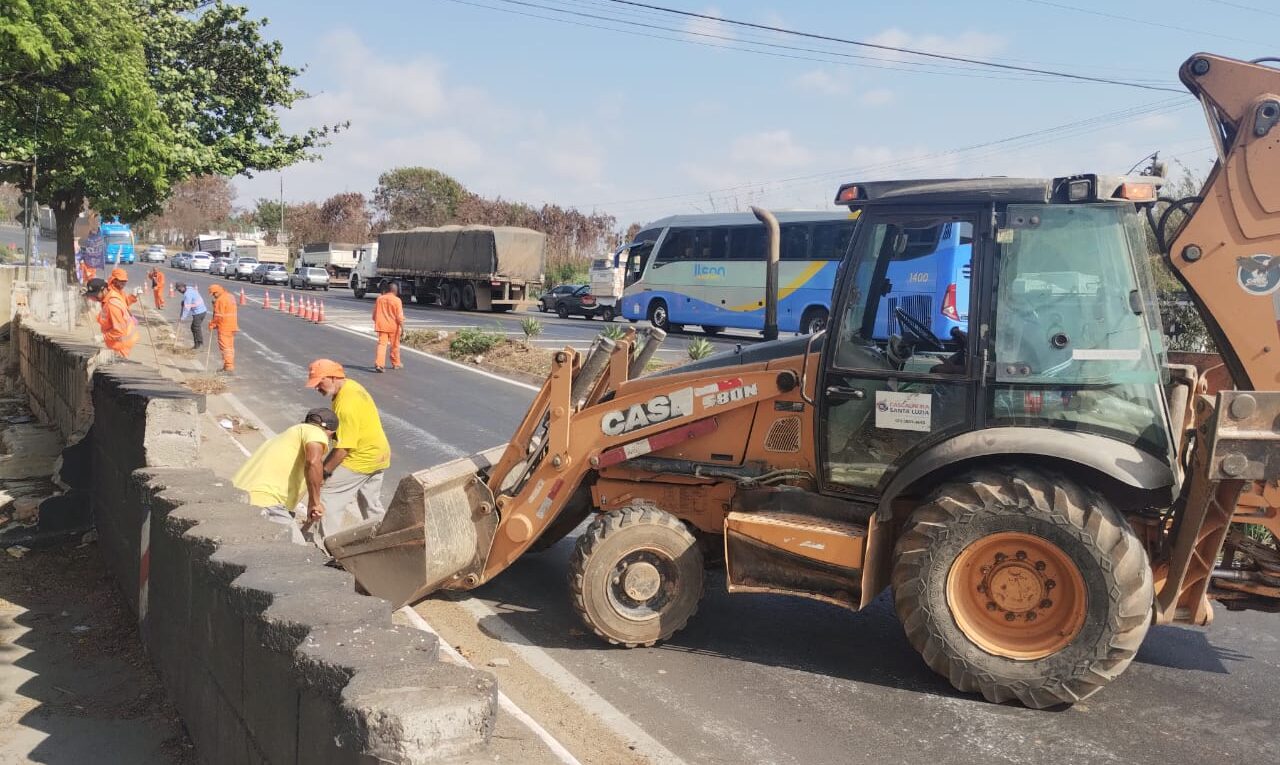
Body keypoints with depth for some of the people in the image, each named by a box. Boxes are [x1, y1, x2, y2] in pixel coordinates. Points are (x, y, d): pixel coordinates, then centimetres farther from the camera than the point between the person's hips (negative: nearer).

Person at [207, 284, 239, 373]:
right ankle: (230, 366, 22)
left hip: (224, 327, -9)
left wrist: (212, 324, -6)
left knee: (225, 347, -7)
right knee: (230, 347, 15)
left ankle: (229, 368, -12)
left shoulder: (220, 300, -16)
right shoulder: (231, 297, 13)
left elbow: (218, 316, -17)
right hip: (232, 326, 9)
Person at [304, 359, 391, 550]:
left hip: (361, 458, -10)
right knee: (371, 504, 20)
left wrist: (324, 470, -17)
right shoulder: (350, 385, 3)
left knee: (330, 497, -4)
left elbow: (343, 448, -26)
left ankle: (328, 546, -1)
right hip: (378, 454, 10)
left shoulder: (346, 404, -27)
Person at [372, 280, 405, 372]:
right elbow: (400, 316, -12)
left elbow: (375, 314, 11)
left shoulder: (379, 299, 4)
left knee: (381, 344, -1)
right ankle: (396, 364, 26)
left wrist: (377, 322, 25)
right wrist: (402, 328, -9)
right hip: (393, 326, -2)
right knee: (395, 345, 13)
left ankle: (378, 364, -16)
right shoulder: (397, 300, -9)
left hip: (382, 326, 3)